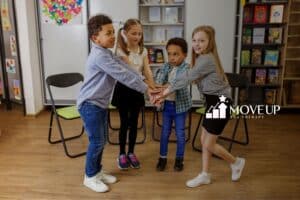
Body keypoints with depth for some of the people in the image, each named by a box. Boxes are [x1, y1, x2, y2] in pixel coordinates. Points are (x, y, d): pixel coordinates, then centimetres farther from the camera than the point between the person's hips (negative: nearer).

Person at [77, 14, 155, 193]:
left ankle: (98, 171, 33)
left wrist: (146, 84, -7)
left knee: (102, 140, 17)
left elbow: (127, 69, 1)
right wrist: (146, 89, -22)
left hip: (100, 104, 10)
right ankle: (90, 177, 19)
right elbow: (122, 75, -27)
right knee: (96, 141, 0)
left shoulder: (107, 53, 9)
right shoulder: (100, 56, -24)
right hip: (90, 105, -10)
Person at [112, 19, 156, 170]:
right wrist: (146, 83, -35)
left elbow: (147, 71, -6)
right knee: (124, 123, 5)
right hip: (123, 89, -4)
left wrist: (153, 88, -22)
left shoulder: (143, 50, 2)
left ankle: (131, 153, 27)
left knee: (134, 122, 11)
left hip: (137, 90, 4)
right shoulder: (121, 51, -13)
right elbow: (130, 71, -24)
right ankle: (122, 154, 22)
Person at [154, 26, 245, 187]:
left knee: (209, 144, 3)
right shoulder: (202, 58, 9)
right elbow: (188, 77, 4)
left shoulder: (207, 59, -21)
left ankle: (236, 162, 27)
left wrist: (165, 93, -17)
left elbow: (187, 77, -22)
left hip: (220, 102, -9)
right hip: (213, 101, 10)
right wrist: (166, 91, -6)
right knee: (204, 140, 13)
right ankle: (205, 175, 26)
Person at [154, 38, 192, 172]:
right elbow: (159, 79, -15)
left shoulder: (186, 68, -15)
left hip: (180, 104, -4)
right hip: (167, 103, 4)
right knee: (165, 132, 13)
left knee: (180, 133, 9)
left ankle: (179, 159, 25)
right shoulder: (166, 66, 0)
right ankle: (162, 157, 27)